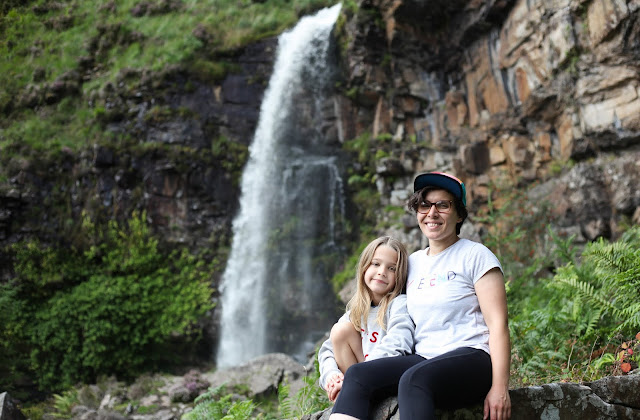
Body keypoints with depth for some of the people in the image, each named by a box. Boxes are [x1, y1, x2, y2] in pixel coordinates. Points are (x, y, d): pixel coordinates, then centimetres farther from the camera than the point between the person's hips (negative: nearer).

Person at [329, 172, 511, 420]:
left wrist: (500, 387, -16)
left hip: (470, 358, -6)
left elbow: (498, 325, -7)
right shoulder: (413, 262, 17)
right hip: (423, 359, 6)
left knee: (413, 379, -36)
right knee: (357, 374, -18)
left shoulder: (475, 255, 0)